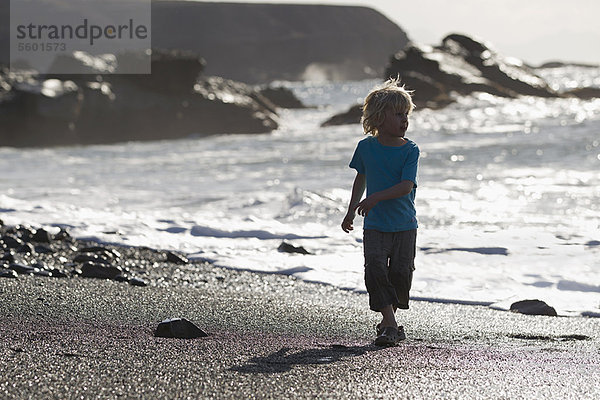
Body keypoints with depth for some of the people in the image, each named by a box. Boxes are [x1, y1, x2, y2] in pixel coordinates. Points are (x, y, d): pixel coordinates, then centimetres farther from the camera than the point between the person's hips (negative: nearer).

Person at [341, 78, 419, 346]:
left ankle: (388, 321, 17)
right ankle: (390, 324, -13)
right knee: (375, 270, -13)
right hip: (375, 224, 1)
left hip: (404, 225, -1)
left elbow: (406, 186, -17)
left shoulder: (410, 150, -6)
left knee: (401, 271, -2)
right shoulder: (366, 146, 1)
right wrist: (351, 211, 21)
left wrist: (376, 198, -27)